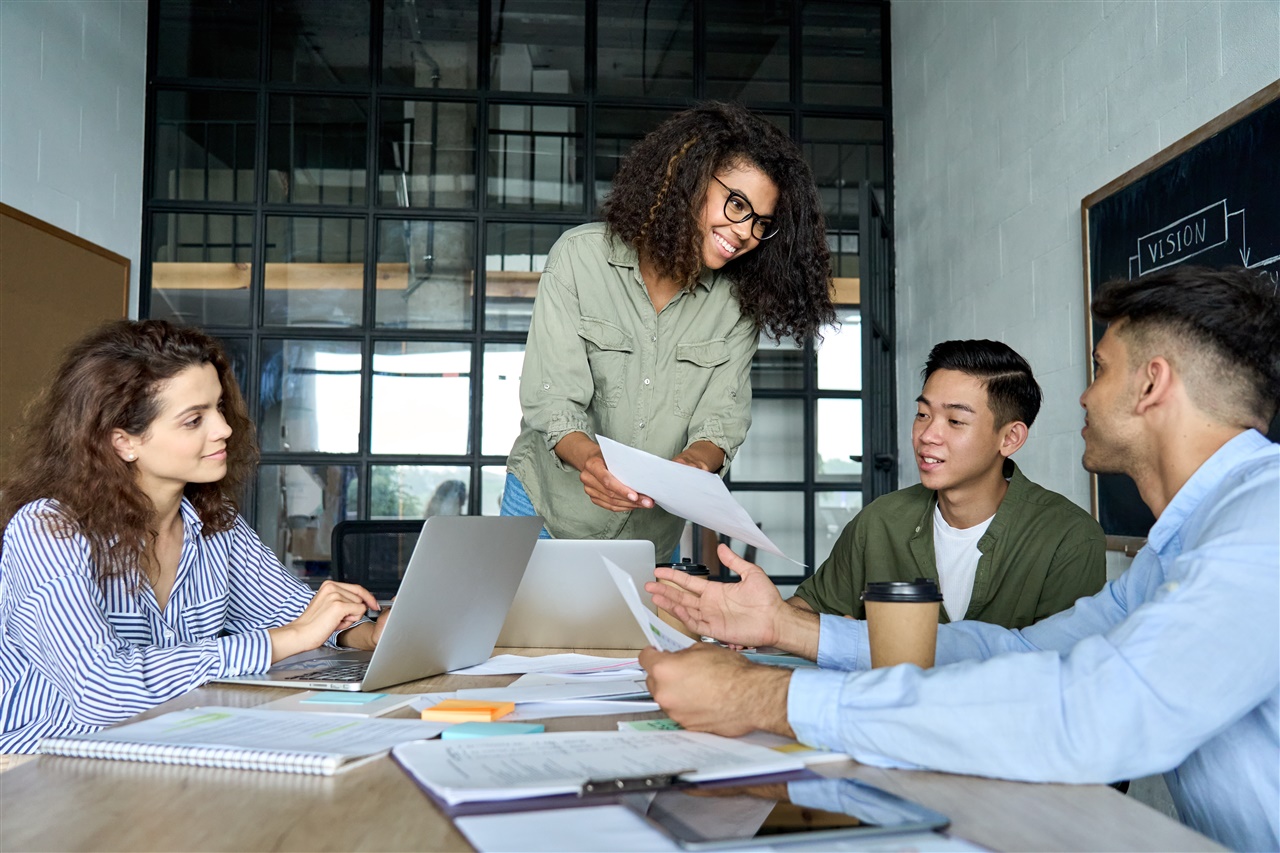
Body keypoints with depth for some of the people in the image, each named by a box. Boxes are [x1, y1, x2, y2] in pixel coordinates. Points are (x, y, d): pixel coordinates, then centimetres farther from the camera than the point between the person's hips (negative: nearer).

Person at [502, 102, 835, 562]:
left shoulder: (739, 301, -5)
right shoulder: (581, 256, -14)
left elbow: (722, 416, -10)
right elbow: (552, 398, -19)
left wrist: (696, 461, -34)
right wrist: (589, 458, -40)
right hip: (547, 511, -2)